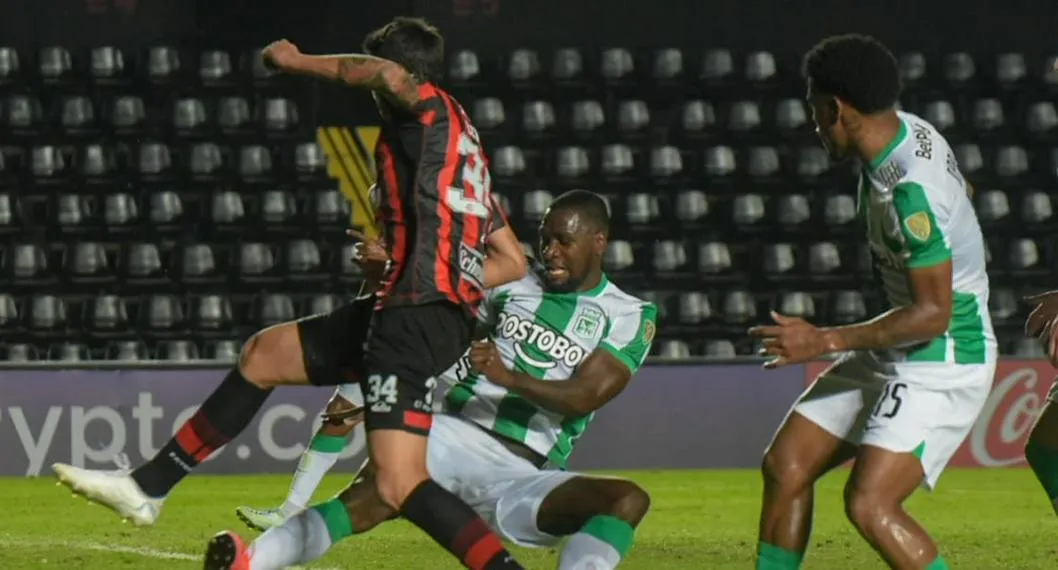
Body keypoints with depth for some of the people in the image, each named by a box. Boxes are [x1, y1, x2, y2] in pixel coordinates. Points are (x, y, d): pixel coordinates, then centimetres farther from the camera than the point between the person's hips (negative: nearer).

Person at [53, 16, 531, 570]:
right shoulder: (463, 146, 23)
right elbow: (514, 263, 23)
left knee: (399, 485, -21)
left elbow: (389, 74, -26)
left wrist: (298, 62, -10)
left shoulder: (431, 109, -1)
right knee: (262, 355, 24)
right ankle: (148, 486, 32)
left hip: (417, 317, -10)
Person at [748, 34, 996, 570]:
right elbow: (959, 191, 20)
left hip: (943, 363, -10)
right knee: (785, 466, 9)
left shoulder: (910, 192, -29)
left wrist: (825, 341, -24)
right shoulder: (905, 130, 0)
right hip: (890, 356, 10)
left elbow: (932, 314, -27)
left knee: (869, 503, -21)